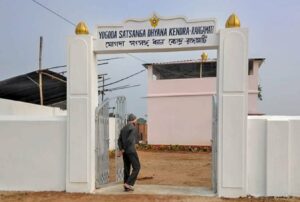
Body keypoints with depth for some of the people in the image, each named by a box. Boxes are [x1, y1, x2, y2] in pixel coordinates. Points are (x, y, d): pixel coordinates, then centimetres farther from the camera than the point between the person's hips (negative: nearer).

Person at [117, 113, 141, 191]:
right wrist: (123, 150, -12)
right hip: (131, 150, -8)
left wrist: (120, 150, -3)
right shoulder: (134, 128, -12)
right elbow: (129, 140, -23)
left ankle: (127, 187, 10)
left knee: (127, 168, 10)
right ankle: (129, 184, -6)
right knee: (136, 167, 2)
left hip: (125, 151, 8)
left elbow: (119, 140, 7)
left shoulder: (123, 128, 15)